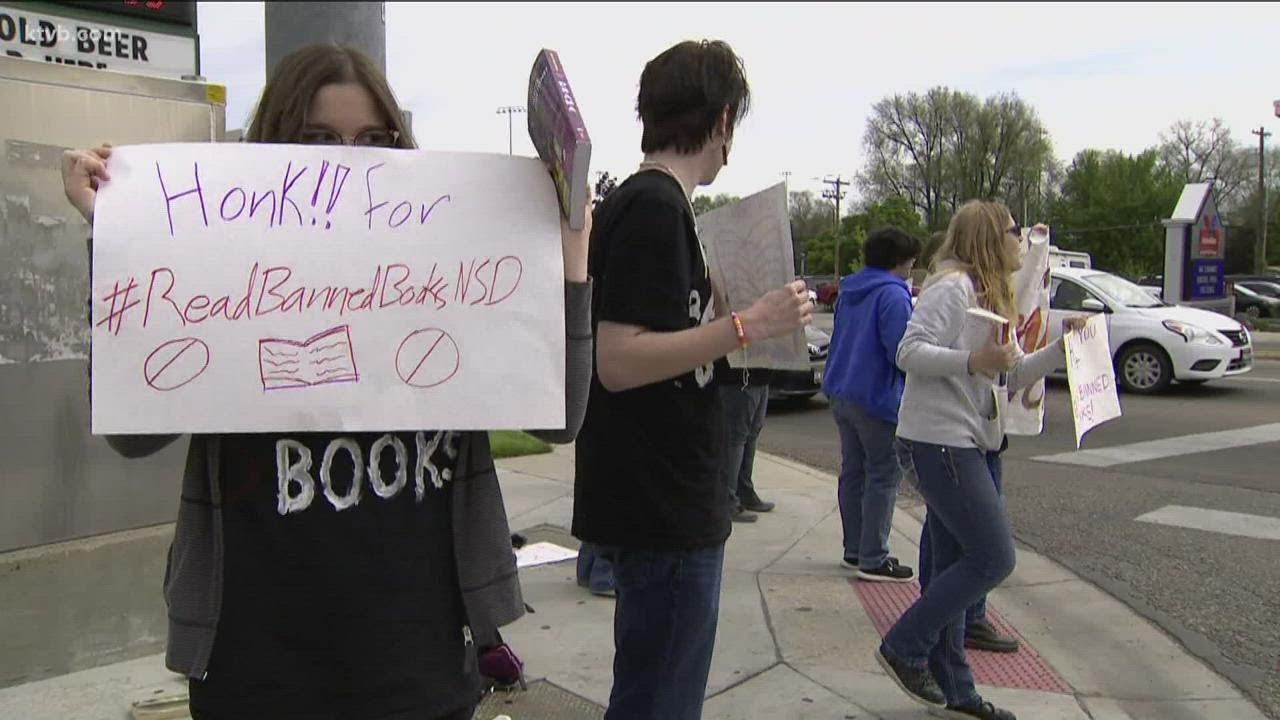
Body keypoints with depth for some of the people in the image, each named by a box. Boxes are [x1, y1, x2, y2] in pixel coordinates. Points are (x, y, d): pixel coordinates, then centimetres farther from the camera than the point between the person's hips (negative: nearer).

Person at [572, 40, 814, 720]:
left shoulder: (636, 199, 13)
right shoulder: (657, 206, -17)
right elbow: (618, 362, -24)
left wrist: (718, 305, 15)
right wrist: (747, 324, -23)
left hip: (663, 502, 10)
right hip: (664, 510, -10)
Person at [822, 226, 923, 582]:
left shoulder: (848, 292, 14)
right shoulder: (893, 295, -14)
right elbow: (902, 350, -20)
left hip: (841, 393, 9)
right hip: (877, 397, -9)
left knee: (853, 472, 14)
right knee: (884, 476, -2)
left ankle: (855, 550, 22)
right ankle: (873, 559, 0)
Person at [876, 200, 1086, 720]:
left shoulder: (990, 296, 20)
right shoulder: (953, 286, -11)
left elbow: (1014, 375, 23)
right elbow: (910, 352, -20)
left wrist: (1061, 347, 10)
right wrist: (972, 361, -31)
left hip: (971, 443, 10)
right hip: (940, 439, -10)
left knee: (955, 566, 11)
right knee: (994, 557, -11)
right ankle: (904, 648, 0)